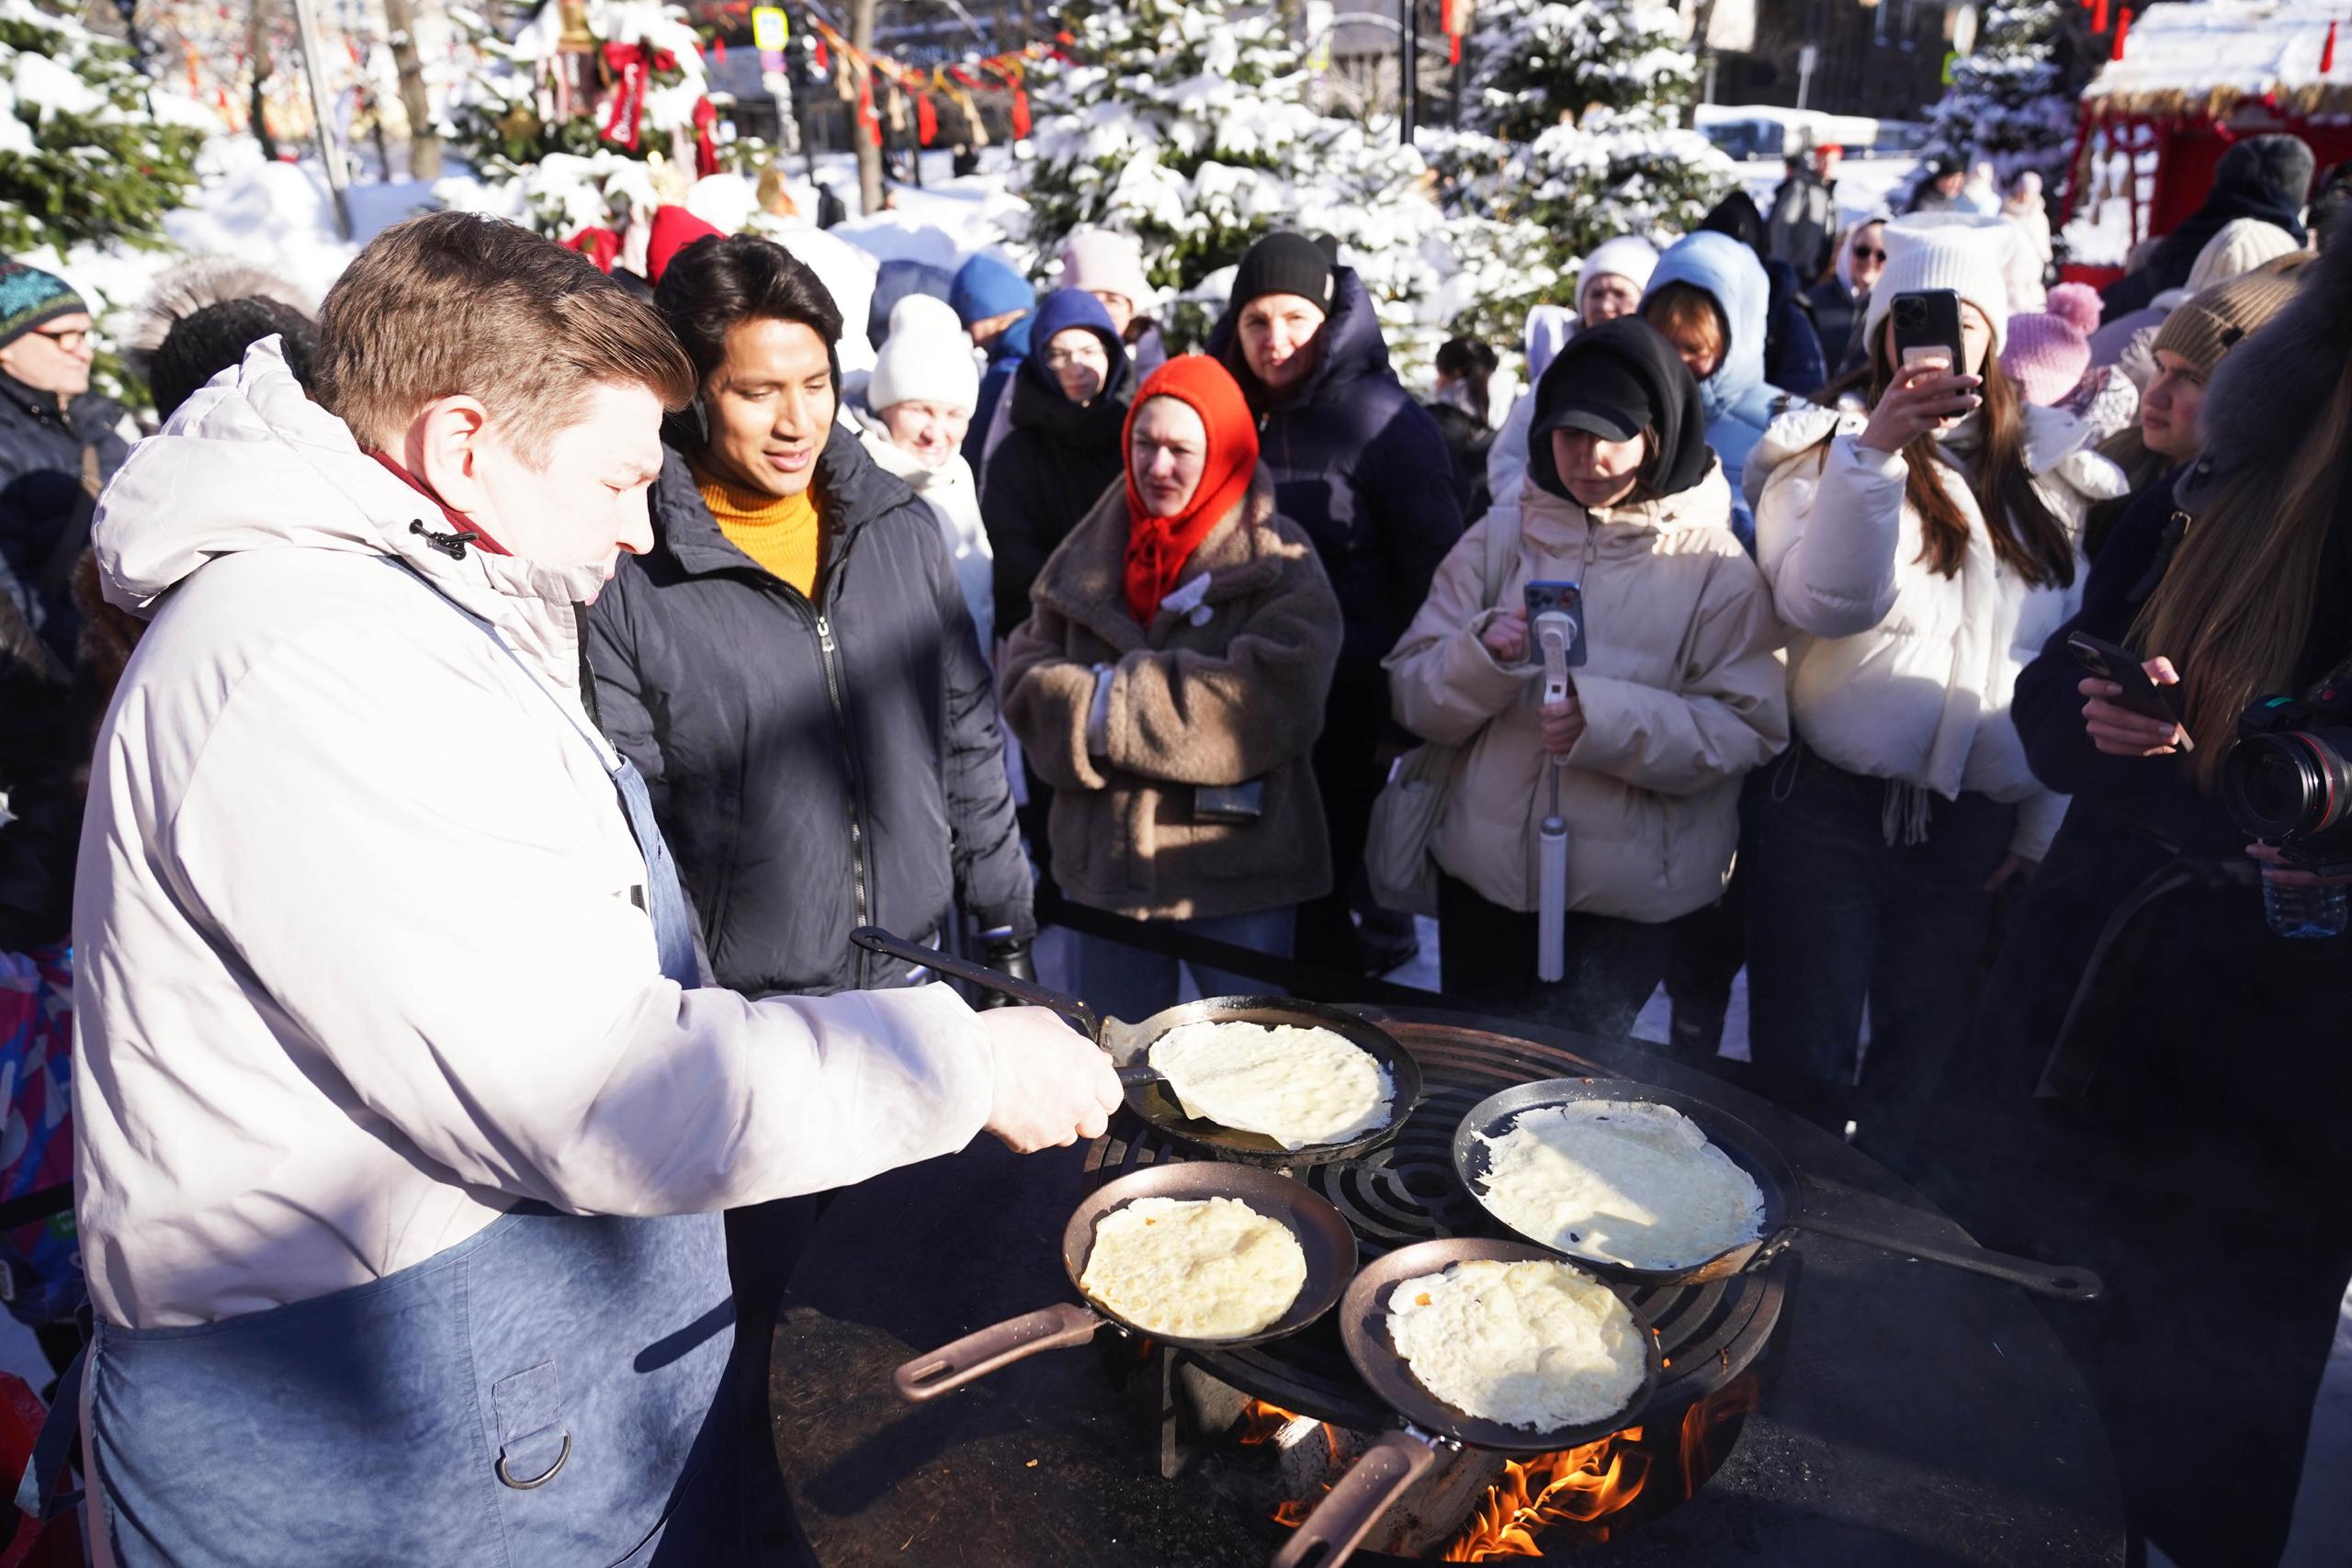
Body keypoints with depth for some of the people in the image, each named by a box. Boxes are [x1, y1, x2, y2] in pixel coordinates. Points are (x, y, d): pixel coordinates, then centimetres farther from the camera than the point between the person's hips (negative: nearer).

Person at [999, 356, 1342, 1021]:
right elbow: (1026, 675, 4)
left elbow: (1275, 698, -21)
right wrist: (1088, 710, -18)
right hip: (1107, 866, 4)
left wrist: (1119, 702, -18)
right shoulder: (1091, 554, 8)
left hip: (1236, 874, -4)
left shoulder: (1279, 559, -6)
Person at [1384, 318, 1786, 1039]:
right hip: (1482, 874, 3)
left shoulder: (1714, 564, -4)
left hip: (1626, 897, -3)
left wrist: (1607, 719, -25)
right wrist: (1483, 654, -22)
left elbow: (1748, 730, -11)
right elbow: (1414, 696, -1)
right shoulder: (1501, 534, 3)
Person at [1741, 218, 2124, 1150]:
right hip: (1830, 816, -3)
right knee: (1801, 1070, 2)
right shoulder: (1825, 451, -1)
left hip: (1978, 833, 3)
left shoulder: (2051, 477, 9)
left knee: (1918, 1076, 14)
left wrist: (2047, 825, 6)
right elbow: (1827, 604, -19)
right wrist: (1873, 450, -29)